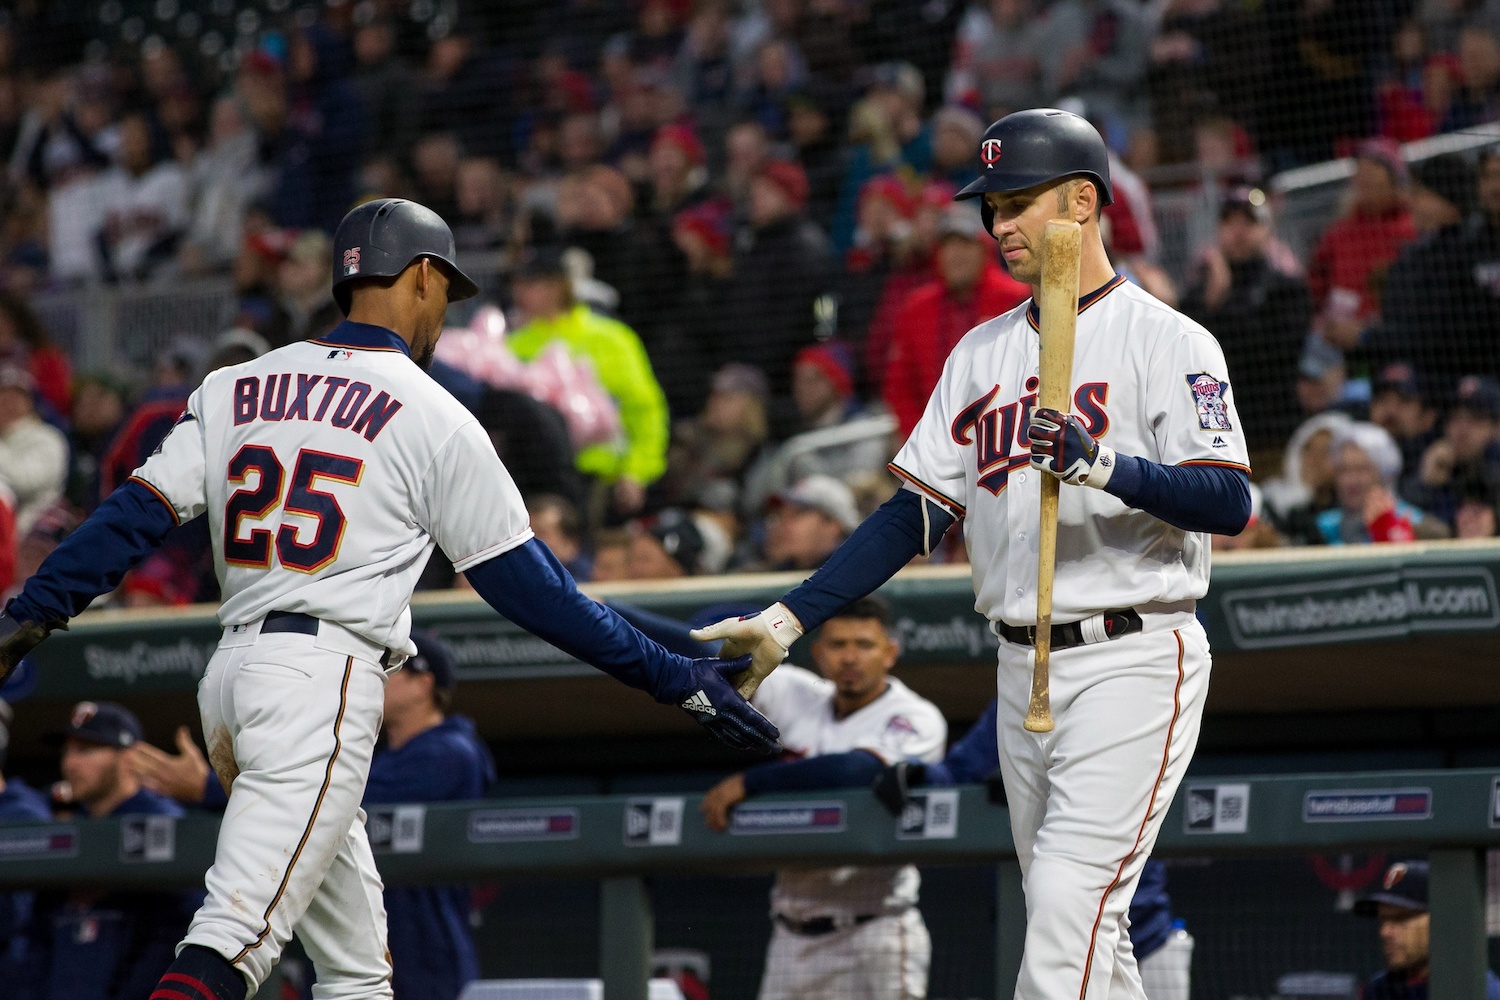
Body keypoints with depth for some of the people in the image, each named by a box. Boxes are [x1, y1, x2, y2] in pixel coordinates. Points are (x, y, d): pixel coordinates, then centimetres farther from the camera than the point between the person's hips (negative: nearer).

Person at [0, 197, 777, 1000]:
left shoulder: (235, 388, 15)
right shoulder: (435, 418, 0)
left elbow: (138, 512, 5)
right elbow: (525, 585, 1)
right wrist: (671, 677, 6)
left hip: (229, 673, 7)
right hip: (326, 675, -7)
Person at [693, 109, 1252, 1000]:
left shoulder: (1167, 341, -6)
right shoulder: (983, 352, 15)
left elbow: (1230, 503, -16)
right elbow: (919, 511, 13)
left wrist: (1104, 466, -31)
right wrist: (787, 620, 4)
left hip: (1131, 663, -7)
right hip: (1024, 670, 7)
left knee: (1071, 902, -18)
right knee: (1075, 927, 8)